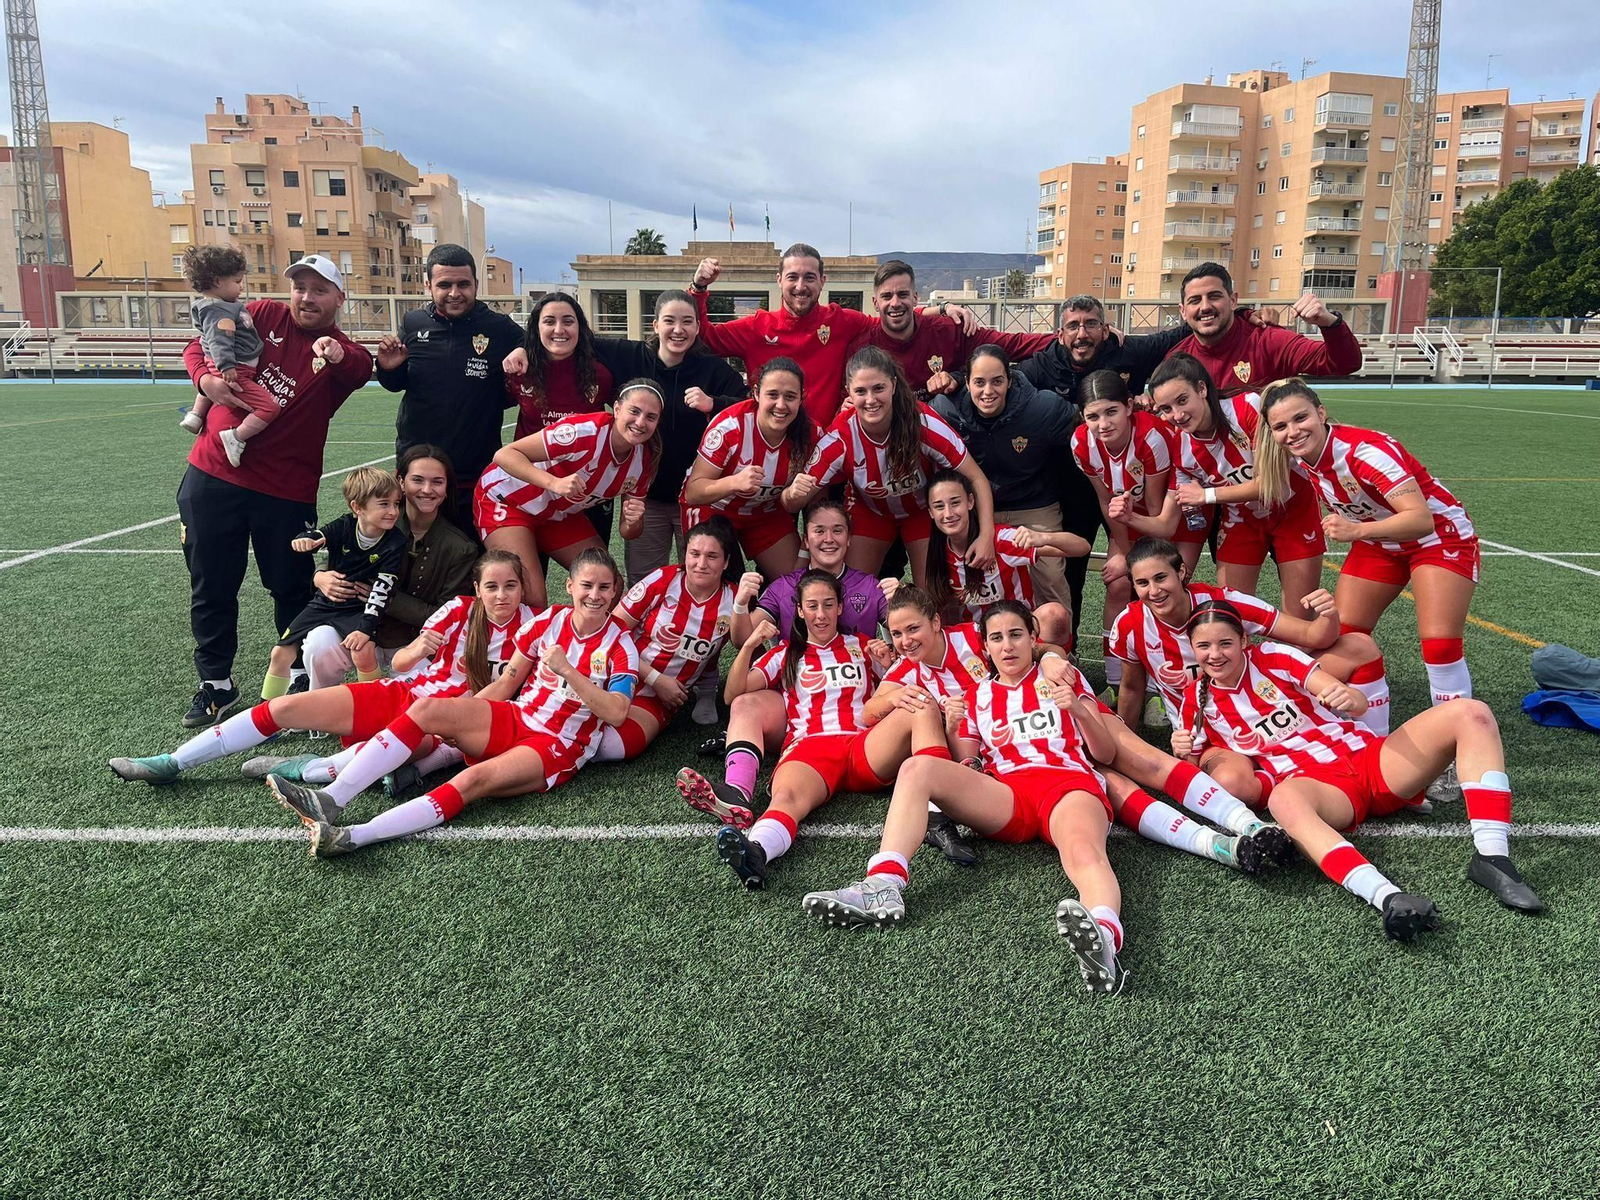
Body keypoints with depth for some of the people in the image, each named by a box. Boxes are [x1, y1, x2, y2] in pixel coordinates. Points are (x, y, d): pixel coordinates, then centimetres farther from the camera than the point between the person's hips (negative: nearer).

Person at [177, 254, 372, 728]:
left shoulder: (341, 352, -4)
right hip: (213, 475, 2)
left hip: (287, 492, -2)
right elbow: (199, 346, 10)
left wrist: (339, 356, -53)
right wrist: (206, 378, -13)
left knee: (292, 588, 8)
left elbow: (362, 368, -28)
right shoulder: (262, 316, 3)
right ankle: (216, 684, 27)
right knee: (211, 586, 11)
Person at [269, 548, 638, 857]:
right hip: (515, 719, 5)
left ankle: (352, 837, -42)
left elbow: (616, 713, -18)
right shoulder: (549, 620, 6)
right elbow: (506, 682, 10)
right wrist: (459, 719, -2)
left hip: (559, 748, -5)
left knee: (475, 779, -32)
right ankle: (331, 798, -28)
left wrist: (567, 670, -24)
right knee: (427, 708, -20)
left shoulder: (619, 644, -5)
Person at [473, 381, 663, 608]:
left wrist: (633, 522, -26)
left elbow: (628, 532, -2)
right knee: (532, 601, -21)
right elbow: (503, 454, -32)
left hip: (559, 513, 7)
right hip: (507, 498, -6)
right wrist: (554, 483, -47)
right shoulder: (584, 431, -32)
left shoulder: (643, 461, -11)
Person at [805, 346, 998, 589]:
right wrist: (798, 490, -49)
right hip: (870, 511, 1)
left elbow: (976, 479, -26)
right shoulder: (840, 437, -29)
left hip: (923, 510, -1)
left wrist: (986, 536, -36)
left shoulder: (924, 423, -33)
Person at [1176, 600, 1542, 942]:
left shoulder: (1272, 657, 1)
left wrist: (1350, 699, -30)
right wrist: (1181, 752, -14)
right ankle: (1386, 897, -58)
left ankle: (1492, 858, -28)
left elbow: (1360, 703, -5)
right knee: (1284, 798, -41)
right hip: (1316, 784, -2)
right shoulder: (1196, 701, 5)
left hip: (1369, 758, 3)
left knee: (1470, 712, -18)